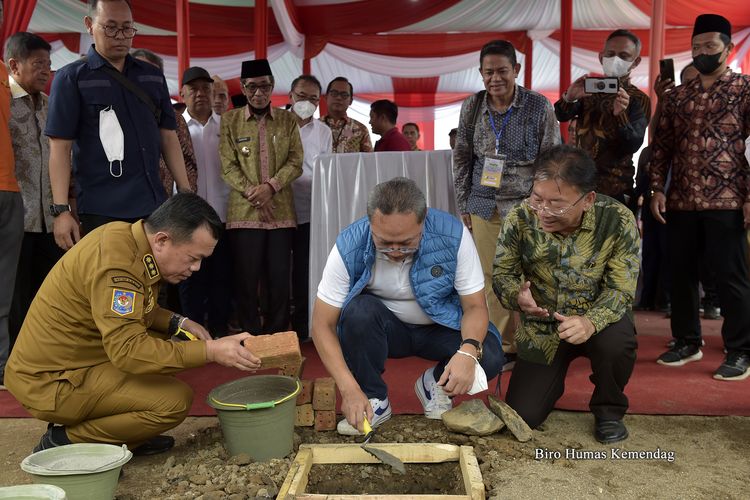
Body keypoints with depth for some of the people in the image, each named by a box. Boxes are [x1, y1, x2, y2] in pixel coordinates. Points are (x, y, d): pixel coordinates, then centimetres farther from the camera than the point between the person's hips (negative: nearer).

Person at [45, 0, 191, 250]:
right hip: (102, 212, -4)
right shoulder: (71, 77, 1)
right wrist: (61, 210, -12)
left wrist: (186, 192, 7)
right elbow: (60, 147, -4)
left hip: (154, 206, 4)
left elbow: (168, 136, 14)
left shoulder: (153, 76, 13)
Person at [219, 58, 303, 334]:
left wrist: (271, 185, -14)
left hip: (282, 211, 1)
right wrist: (252, 194, -12)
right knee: (246, 279, 0)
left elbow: (295, 162, 2)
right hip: (244, 212, -1)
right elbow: (228, 166, 0)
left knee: (280, 279, 3)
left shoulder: (288, 120, 10)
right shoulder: (229, 120, 7)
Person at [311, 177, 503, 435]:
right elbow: (322, 325, -22)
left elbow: (475, 306, -18)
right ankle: (374, 399, -10)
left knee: (489, 358, -28)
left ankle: (435, 384, 6)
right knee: (359, 309, -33)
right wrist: (349, 389, -33)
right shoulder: (349, 247, -25)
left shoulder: (453, 235, -25)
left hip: (442, 327, 1)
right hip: (384, 328, 0)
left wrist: (468, 351, -39)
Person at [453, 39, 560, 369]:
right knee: (492, 279, 5)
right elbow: (461, 159, 9)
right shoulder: (471, 107, 3)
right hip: (484, 208, 3)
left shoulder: (539, 106, -4)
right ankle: (505, 348, 18)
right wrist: (464, 206, 8)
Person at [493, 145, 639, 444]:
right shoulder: (520, 218, -18)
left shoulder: (617, 221, -21)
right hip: (541, 328, 1)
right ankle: (552, 379, 31)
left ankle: (609, 409, -3)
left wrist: (591, 321, -39)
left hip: (597, 320, -1)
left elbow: (621, 290, -18)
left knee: (617, 341, -37)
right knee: (521, 417, -7)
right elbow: (502, 273, -7)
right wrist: (518, 296, -31)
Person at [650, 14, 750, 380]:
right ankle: (687, 342, 24)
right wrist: (658, 189, 3)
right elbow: (662, 144, 13)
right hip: (680, 202, 5)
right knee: (681, 274, 10)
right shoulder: (677, 96, 13)